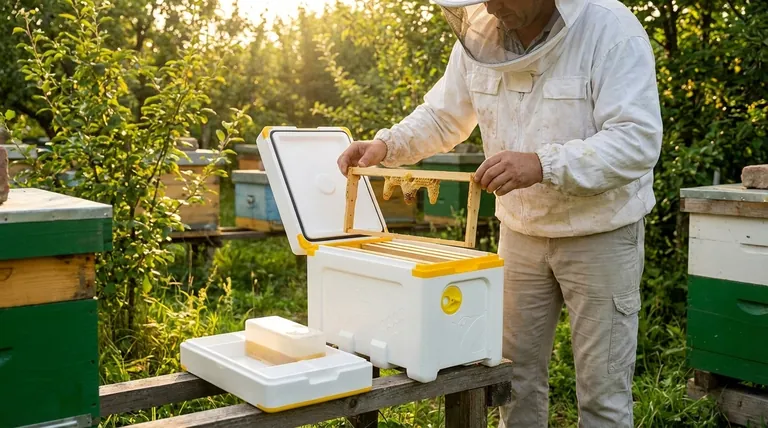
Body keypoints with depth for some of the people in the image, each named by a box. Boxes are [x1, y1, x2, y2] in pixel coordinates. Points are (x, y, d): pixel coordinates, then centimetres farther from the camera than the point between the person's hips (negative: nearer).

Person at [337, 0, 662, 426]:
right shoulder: (479, 35, -4)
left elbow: (638, 139, -27)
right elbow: (442, 116, 8)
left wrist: (543, 165, -39)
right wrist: (385, 144, -9)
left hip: (600, 235, -4)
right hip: (521, 232, 5)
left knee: (602, 387, 5)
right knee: (515, 371, 15)